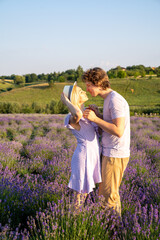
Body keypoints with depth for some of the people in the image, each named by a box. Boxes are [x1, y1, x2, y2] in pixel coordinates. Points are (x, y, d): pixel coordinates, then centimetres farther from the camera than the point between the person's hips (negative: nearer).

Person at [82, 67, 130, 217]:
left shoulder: (115, 100, -19)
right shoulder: (108, 99, 12)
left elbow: (118, 131, -26)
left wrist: (95, 119, -20)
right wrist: (98, 115, 1)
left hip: (115, 155, -10)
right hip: (109, 152, 10)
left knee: (110, 194, 1)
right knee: (104, 191, 18)